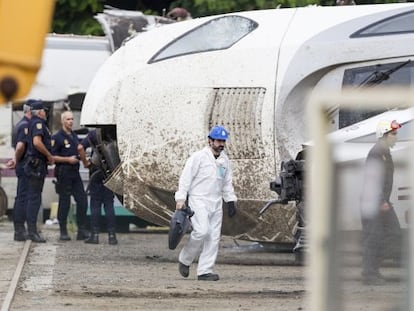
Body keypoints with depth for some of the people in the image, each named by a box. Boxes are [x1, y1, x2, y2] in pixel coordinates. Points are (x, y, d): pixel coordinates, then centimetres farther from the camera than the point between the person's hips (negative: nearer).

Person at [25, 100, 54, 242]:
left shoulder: (36, 123, 17)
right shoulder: (38, 123, -13)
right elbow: (37, 142, -27)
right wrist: (49, 156, -16)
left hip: (38, 165, 10)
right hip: (37, 165, -10)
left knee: (34, 198, 12)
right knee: (34, 198, -9)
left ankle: (32, 230, 16)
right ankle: (32, 231, -10)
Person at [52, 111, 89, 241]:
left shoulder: (74, 137, 18)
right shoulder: (57, 137, -5)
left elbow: (83, 158, 24)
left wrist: (81, 151, 2)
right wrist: (68, 159, -16)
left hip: (75, 173, 7)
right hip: (63, 173, -7)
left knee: (82, 201, 2)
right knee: (64, 203, -3)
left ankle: (82, 231, 6)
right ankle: (63, 232, 3)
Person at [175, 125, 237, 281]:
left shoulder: (224, 160, 13)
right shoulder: (198, 157, -8)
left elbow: (227, 182, 23)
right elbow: (186, 178, -10)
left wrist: (231, 201, 14)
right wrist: (181, 199, -17)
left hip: (216, 203, 7)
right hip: (198, 201, -7)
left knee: (214, 237, 0)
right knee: (202, 231, -21)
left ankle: (205, 271, 2)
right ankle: (185, 260, 1)